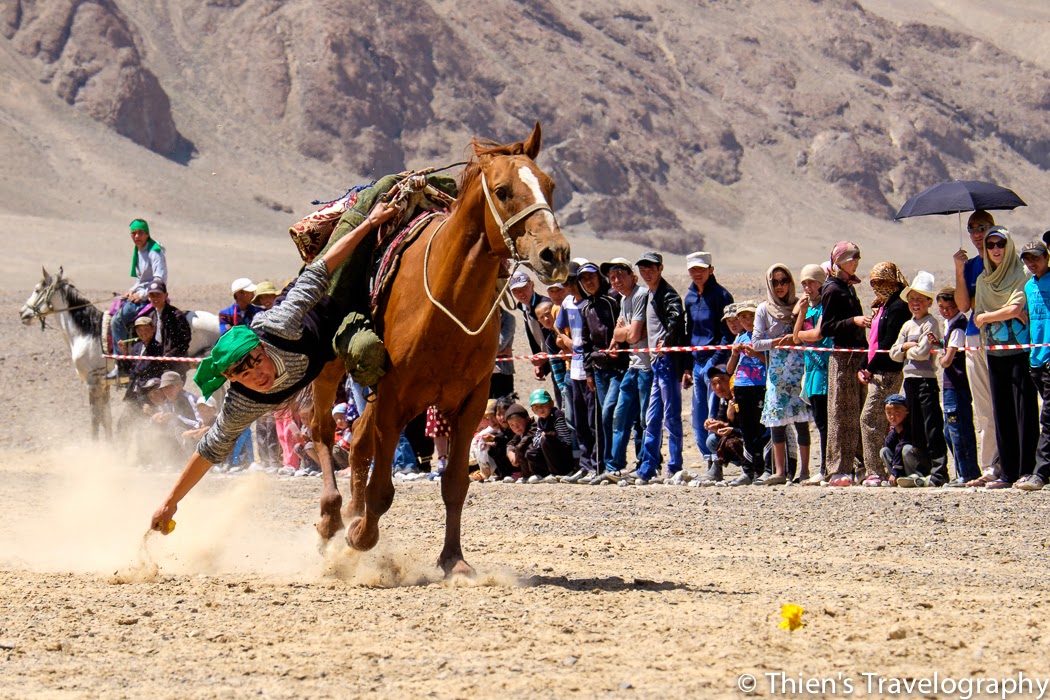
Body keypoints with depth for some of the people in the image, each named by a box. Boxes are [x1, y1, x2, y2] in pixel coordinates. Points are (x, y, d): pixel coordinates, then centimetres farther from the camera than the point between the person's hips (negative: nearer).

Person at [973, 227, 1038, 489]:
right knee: (1001, 414, 4)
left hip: (1020, 352, -6)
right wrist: (1005, 313, -7)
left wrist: (987, 317, -1)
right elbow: (977, 317, 8)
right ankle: (1007, 473, 6)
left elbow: (1015, 309, -14)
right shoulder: (983, 280, 15)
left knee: (1024, 411, -8)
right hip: (994, 354, 6)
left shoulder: (1020, 275, -2)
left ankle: (1027, 470, -8)